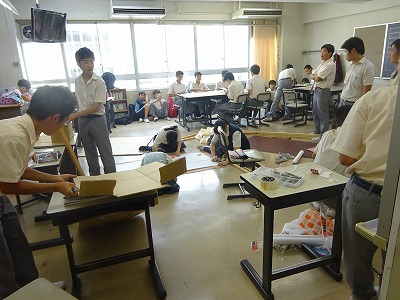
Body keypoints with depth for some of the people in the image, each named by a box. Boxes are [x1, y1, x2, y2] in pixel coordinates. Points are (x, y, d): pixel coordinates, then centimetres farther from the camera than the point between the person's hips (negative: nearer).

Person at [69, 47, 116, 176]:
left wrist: (73, 116, -19)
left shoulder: (99, 82, -14)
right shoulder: (77, 81, 3)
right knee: (90, 154, 15)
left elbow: (95, 107, -19)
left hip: (97, 120, -5)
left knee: (106, 153, 0)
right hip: (83, 120, 6)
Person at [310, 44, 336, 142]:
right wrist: (317, 76, -9)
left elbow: (318, 78, -19)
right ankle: (317, 130, 33)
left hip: (323, 91, -10)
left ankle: (323, 135, 5)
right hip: (316, 90, 10)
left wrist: (315, 76, 1)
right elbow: (311, 76, 10)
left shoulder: (330, 65, -14)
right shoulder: (322, 64, 15)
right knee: (315, 112, 19)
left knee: (323, 114, -3)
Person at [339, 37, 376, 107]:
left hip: (353, 104, -7)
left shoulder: (368, 67, -12)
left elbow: (366, 92, -13)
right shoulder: (350, 66, 11)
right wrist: (341, 100, 13)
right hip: (342, 102, 7)